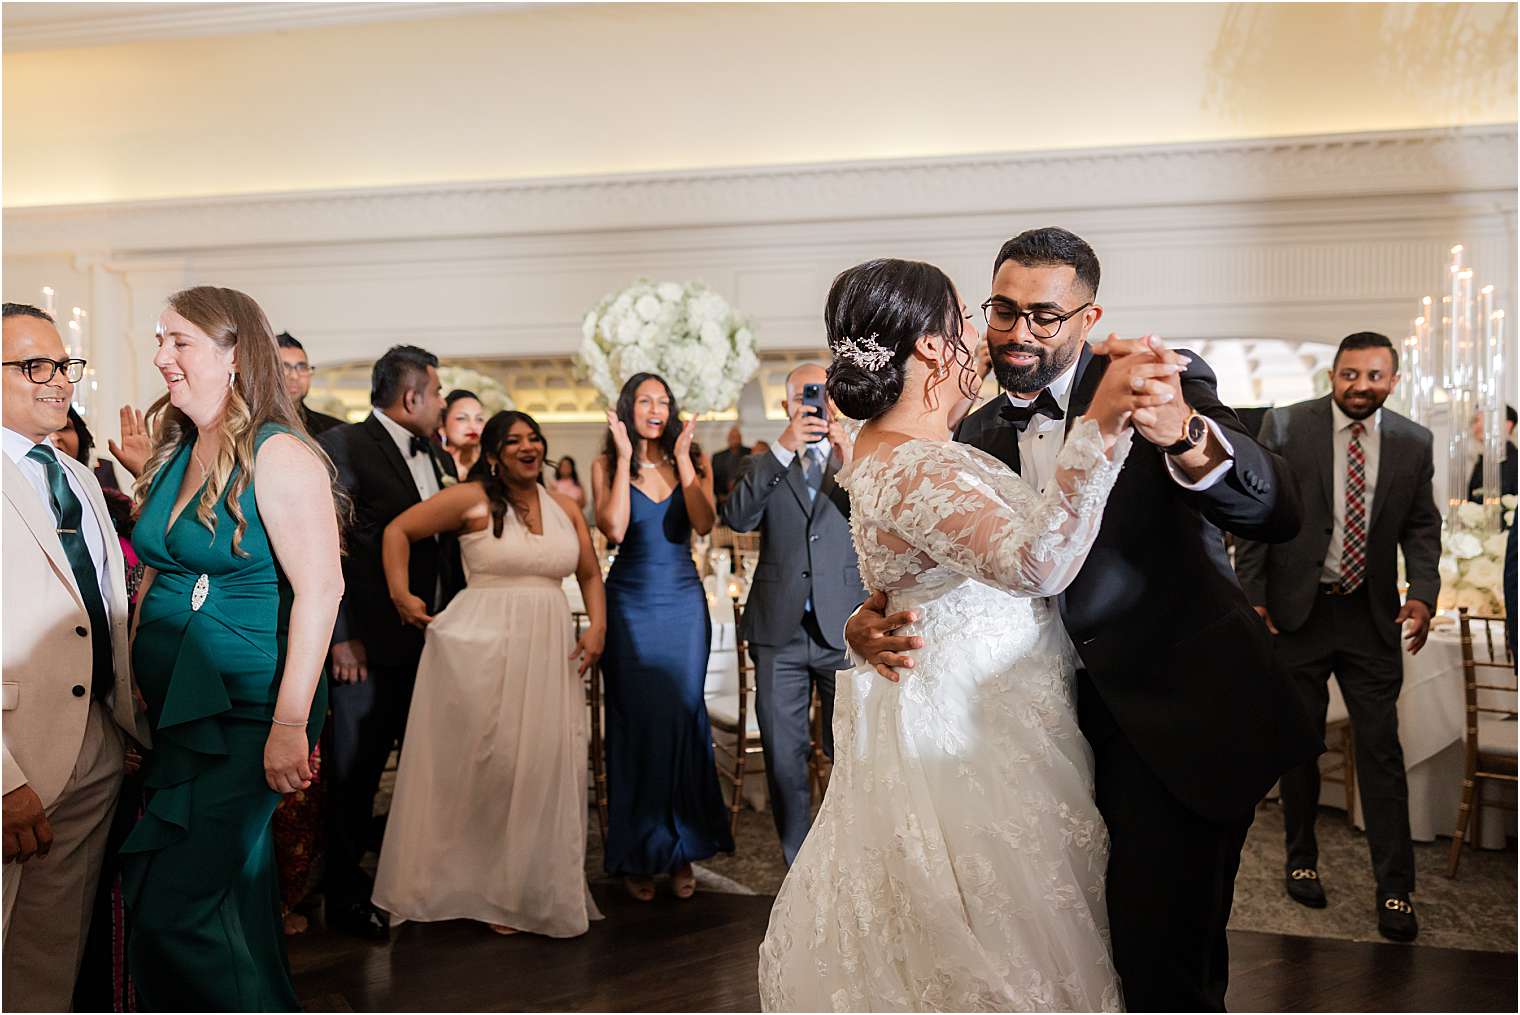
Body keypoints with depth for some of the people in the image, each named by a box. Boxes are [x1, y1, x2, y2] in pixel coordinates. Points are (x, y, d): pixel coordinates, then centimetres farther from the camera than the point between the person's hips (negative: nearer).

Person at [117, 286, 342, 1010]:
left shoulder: (277, 454, -13)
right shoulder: (173, 452, 11)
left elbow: (321, 586, -20)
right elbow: (157, 572, 17)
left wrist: (290, 724, -23)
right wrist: (135, 678, 9)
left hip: (246, 716, -7)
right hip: (173, 710, 8)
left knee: (172, 903, -7)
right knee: (232, 900, 16)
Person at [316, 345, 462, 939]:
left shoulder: (438, 459, 14)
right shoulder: (343, 446, -8)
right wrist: (341, 637, -16)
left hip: (435, 642, 7)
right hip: (371, 645, -7)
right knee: (355, 771, 6)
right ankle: (346, 895, 21)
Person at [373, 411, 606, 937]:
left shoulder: (565, 508, 9)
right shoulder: (471, 499, -4)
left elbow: (590, 575, 14)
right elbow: (397, 530, 0)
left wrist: (597, 626, 0)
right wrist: (400, 594, -7)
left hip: (548, 652, 5)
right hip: (483, 648, -4)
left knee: (545, 769, 9)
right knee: (483, 766, 4)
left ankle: (535, 888, 26)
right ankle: (479, 886, 23)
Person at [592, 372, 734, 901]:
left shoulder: (694, 461, 6)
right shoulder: (606, 465, 2)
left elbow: (704, 524, -11)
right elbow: (613, 528, -14)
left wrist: (682, 458, -11)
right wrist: (625, 459, -12)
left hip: (684, 604, 1)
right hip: (630, 606, -1)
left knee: (683, 717, 3)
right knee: (633, 723, 2)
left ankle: (682, 851, 17)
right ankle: (636, 856, 15)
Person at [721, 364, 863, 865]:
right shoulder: (763, 465, 11)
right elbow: (737, 518, -9)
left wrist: (849, 464, -18)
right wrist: (783, 449, -16)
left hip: (844, 630, -1)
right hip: (779, 632, 1)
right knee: (784, 758, 7)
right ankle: (799, 866, 20)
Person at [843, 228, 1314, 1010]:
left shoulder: (1163, 384, -6)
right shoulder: (977, 438, 9)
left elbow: (1278, 513, -19)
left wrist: (1183, 433, -39)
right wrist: (868, 619, -12)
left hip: (1177, 713, -4)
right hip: (1067, 719, 5)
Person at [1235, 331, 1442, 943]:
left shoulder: (1414, 443, 2)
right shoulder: (1284, 427, -6)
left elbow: (1421, 526, 8)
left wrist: (1422, 593, -8)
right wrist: (1252, 599, -9)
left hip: (1372, 616, 1)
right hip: (1294, 611, -1)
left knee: (1381, 749, 2)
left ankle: (1394, 888, 13)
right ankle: (1301, 859, 30)